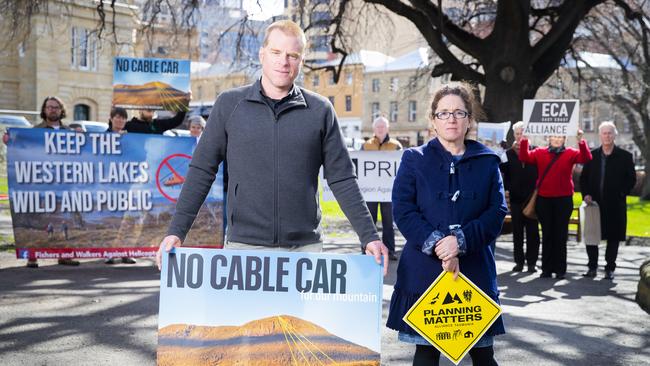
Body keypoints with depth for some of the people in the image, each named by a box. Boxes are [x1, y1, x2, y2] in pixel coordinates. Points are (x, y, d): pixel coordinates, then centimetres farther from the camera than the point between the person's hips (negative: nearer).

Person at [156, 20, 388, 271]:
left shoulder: (320, 111, 4)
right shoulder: (229, 104, 3)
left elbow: (342, 179, 5)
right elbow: (202, 171, 4)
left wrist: (369, 236, -1)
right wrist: (176, 231, -3)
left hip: (305, 246, 1)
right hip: (243, 244, 0)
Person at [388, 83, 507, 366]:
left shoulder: (487, 161, 8)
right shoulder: (414, 159, 5)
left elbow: (497, 211, -1)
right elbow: (403, 210, -4)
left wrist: (461, 241, -15)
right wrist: (436, 244, -16)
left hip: (475, 270, 1)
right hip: (424, 271, -1)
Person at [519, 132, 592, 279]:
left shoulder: (571, 153, 3)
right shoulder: (540, 152, 8)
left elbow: (586, 158, -12)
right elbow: (524, 157, -5)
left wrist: (581, 141, -27)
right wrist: (524, 140, -17)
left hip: (563, 200, -1)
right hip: (543, 199, 2)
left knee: (560, 235, 3)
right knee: (547, 234, 7)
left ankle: (560, 269, 9)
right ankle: (547, 268, 12)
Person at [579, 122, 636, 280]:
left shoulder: (625, 156, 1)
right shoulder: (592, 155, 7)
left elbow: (632, 179, 3)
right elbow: (583, 178, 10)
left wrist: (621, 194, -9)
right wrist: (586, 194, -4)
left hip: (615, 205, -1)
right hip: (594, 203, 2)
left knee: (613, 237, 4)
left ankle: (610, 268, 13)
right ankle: (592, 267, 14)